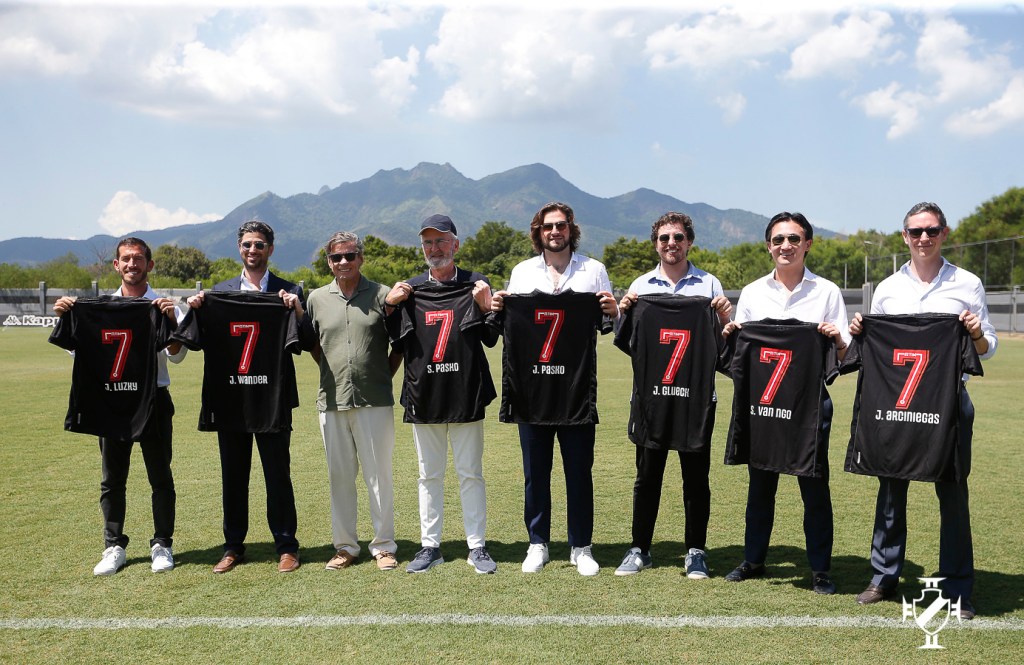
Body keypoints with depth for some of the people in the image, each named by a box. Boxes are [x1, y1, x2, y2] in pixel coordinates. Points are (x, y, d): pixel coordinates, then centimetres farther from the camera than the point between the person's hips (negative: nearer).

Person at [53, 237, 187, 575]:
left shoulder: (164, 307, 0)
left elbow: (177, 355, -9)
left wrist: (171, 319, -24)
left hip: (153, 398, -2)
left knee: (160, 476, 5)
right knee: (112, 478, 9)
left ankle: (162, 545, 16)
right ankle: (114, 547, 20)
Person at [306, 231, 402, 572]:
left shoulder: (382, 295, 1)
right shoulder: (317, 298, 9)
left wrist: (384, 376, 2)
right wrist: (332, 371, 9)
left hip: (374, 401, -3)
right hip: (332, 401, 3)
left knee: (379, 474, 2)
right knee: (339, 476, 10)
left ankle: (383, 546, 14)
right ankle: (345, 546, 21)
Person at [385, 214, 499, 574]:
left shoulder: (475, 284, 3)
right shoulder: (409, 288, 9)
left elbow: (491, 339, 1)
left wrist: (485, 307, -15)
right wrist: (390, 306, -4)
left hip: (466, 395, -2)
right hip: (423, 396, 2)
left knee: (471, 473, 4)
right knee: (429, 475, 11)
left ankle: (477, 546, 14)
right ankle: (430, 546, 20)